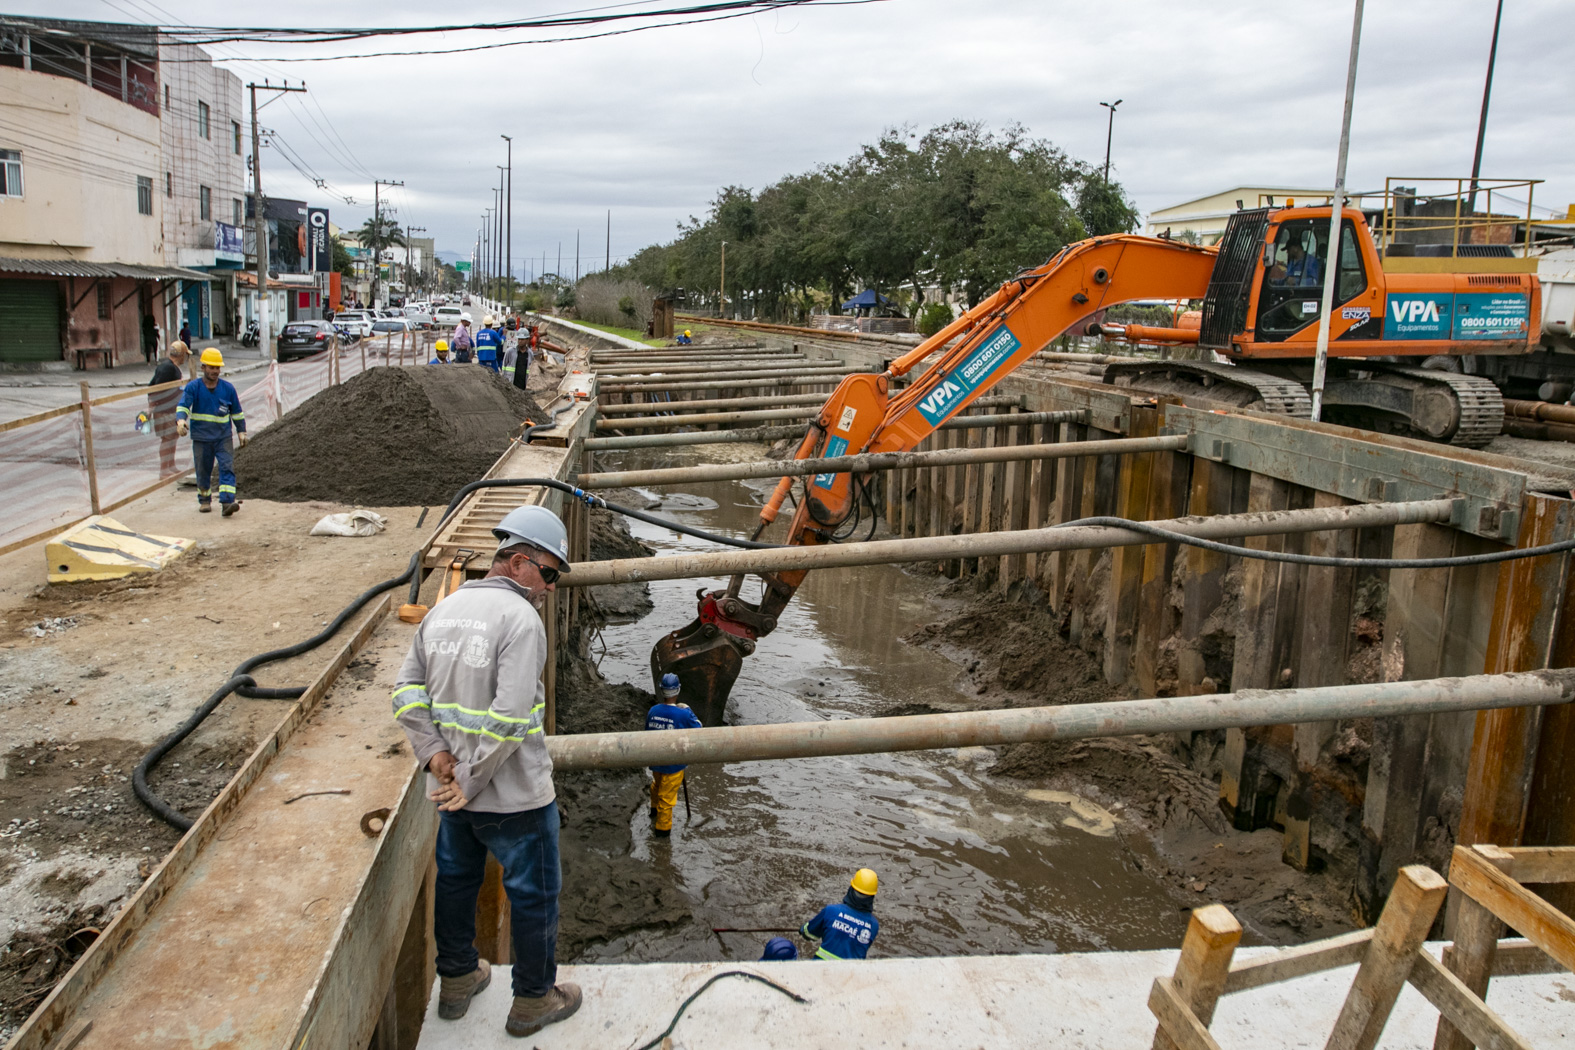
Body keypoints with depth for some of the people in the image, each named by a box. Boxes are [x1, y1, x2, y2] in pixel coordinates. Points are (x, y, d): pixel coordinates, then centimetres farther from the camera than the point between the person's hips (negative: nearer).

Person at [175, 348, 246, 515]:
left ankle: (227, 502, -19)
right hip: (201, 438, 0)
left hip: (223, 437, 1)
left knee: (227, 467, -13)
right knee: (203, 471, 10)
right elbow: (183, 405, -16)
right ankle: (205, 500, 29)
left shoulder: (228, 388, 3)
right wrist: (180, 420, -36)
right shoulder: (193, 387, -3)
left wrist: (241, 432, 12)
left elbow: (237, 412, 12)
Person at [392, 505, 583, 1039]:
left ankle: (457, 979, 43)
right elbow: (509, 717, -28)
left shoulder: (444, 609, 3)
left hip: (451, 790, 8)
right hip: (515, 796, -7)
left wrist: (435, 754, -5)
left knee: (456, 880, 24)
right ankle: (534, 999, 27)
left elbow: (407, 691, 3)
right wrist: (472, 784, -18)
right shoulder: (520, 619, -22)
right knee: (534, 894, 12)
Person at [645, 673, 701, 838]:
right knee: (667, 795, 11)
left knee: (657, 785, 31)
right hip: (673, 763, -5)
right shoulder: (683, 714, -25)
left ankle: (654, 812, 52)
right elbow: (698, 729, -7)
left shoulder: (653, 711, -10)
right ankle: (663, 828, 26)